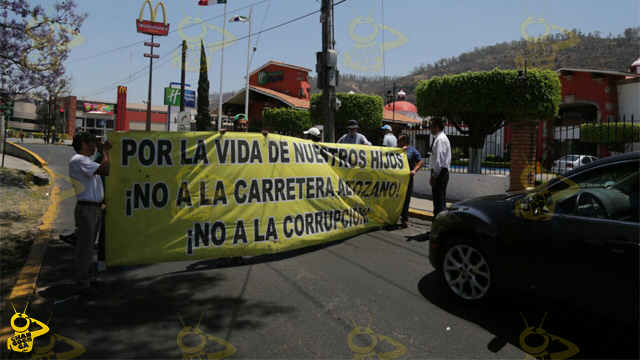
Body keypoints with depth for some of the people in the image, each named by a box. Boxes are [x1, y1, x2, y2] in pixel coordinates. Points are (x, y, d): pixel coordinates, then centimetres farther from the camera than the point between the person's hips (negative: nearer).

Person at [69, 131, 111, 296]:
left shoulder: (86, 160, 19)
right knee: (84, 248, -4)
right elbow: (105, 170, -23)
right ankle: (80, 284, 3)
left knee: (88, 247, 15)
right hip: (86, 209, -10)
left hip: (95, 208, 10)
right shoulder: (78, 160, -14)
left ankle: (84, 279, 24)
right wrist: (105, 151, -12)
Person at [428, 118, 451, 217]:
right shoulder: (443, 138, 18)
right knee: (440, 200, 15)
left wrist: (434, 175, -20)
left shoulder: (440, 139, -14)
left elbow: (439, 159, -21)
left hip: (439, 173, -11)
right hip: (444, 172, 11)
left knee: (438, 200, -7)